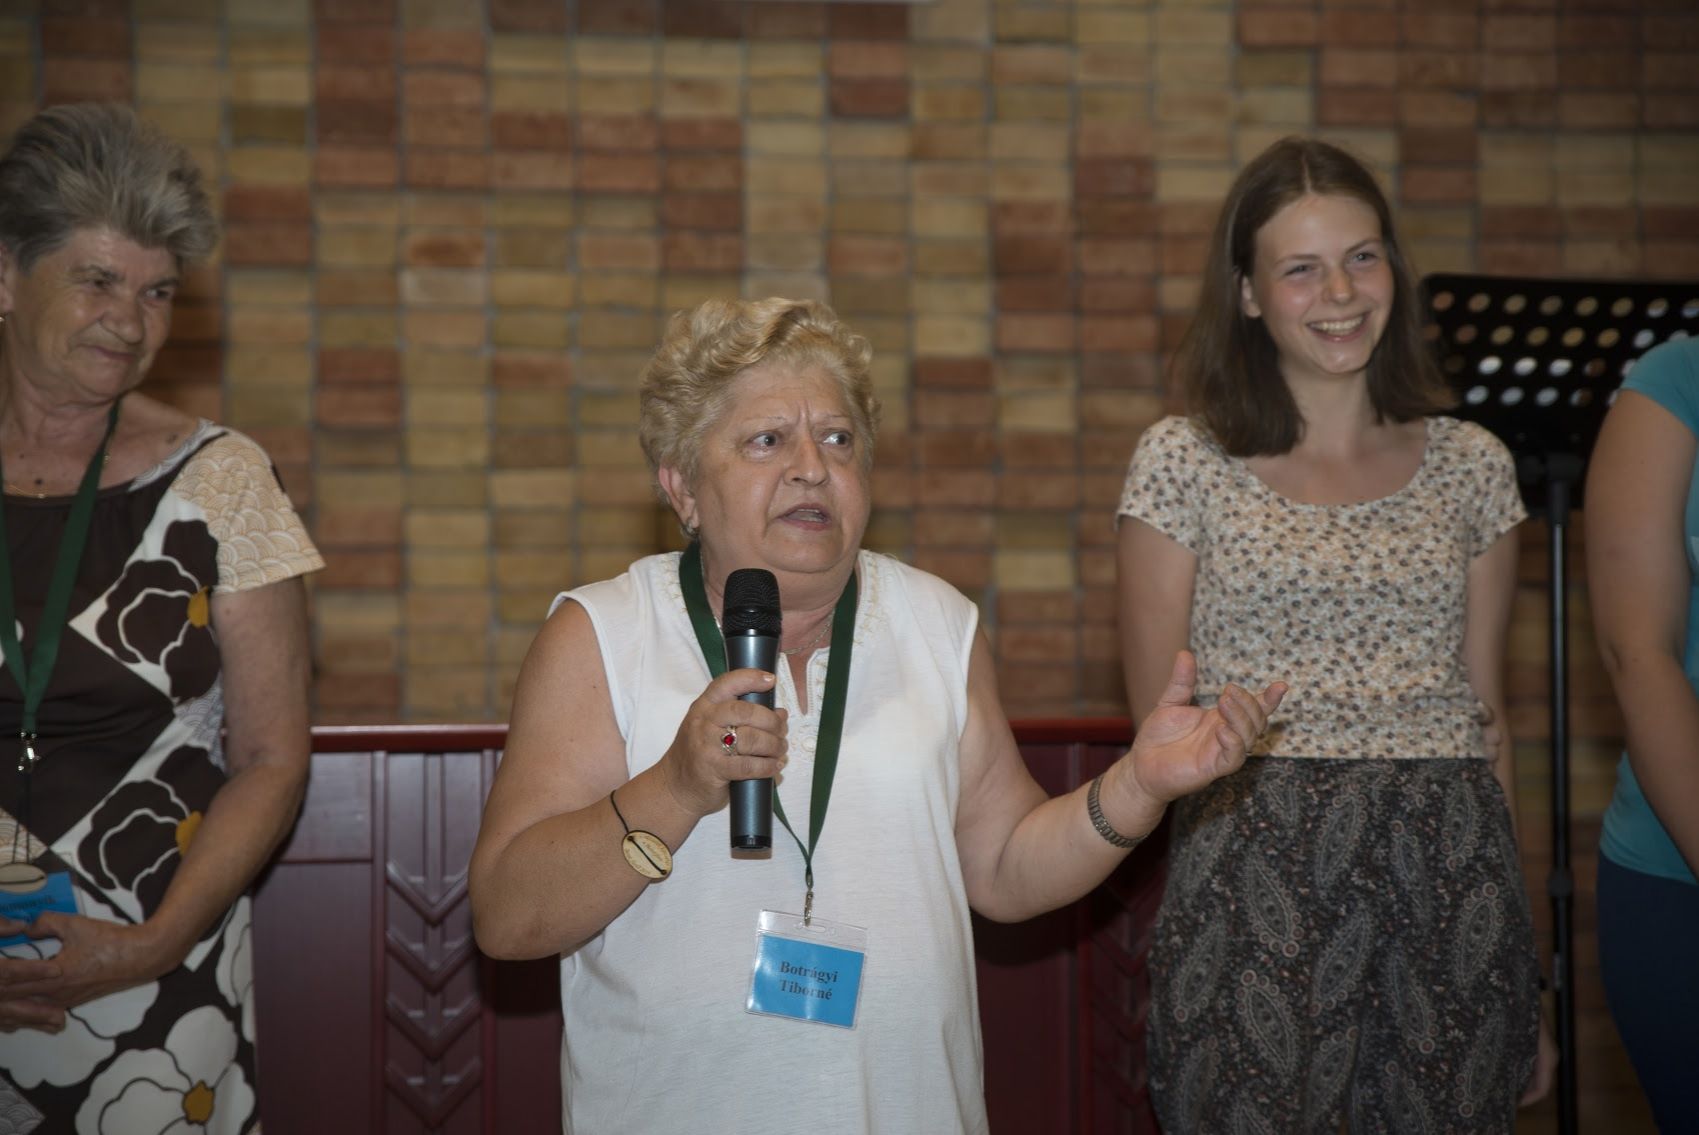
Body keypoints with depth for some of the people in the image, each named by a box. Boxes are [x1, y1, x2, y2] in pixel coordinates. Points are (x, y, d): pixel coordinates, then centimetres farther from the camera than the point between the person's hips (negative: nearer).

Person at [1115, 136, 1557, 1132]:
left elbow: (1487, 715, 13)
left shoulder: (1471, 466, 10)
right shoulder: (1184, 463, 1)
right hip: (1257, 878, -2)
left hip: (1452, 874, 3)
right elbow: (1159, 715, 4)